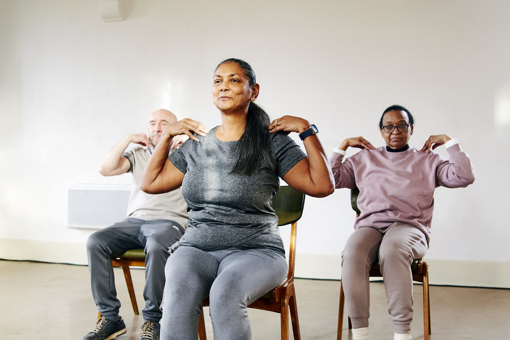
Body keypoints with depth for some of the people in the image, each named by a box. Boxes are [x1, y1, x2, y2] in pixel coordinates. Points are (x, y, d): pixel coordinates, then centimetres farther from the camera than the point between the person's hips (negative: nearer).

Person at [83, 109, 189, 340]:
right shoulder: (137, 153, 20)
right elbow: (105, 169, 5)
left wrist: (187, 142, -8)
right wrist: (128, 139, 5)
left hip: (169, 222, -4)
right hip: (134, 221, 4)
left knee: (156, 246, -38)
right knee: (95, 242, -22)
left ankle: (152, 320, -24)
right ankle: (110, 317, -16)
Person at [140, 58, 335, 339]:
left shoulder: (272, 142, 4)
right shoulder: (197, 145, 14)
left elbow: (322, 186, -4)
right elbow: (150, 183, 22)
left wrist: (306, 129, -4)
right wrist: (167, 134, 18)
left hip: (255, 250, -2)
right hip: (196, 248, 3)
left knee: (225, 293, -36)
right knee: (178, 291, -33)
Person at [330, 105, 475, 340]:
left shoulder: (427, 160, 21)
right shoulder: (364, 158, 25)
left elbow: (464, 177, 8)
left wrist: (448, 141, 14)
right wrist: (343, 146, 20)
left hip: (410, 226, -1)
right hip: (369, 226, 2)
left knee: (392, 249, -40)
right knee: (352, 253, -36)